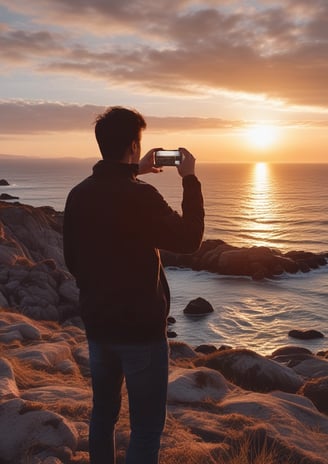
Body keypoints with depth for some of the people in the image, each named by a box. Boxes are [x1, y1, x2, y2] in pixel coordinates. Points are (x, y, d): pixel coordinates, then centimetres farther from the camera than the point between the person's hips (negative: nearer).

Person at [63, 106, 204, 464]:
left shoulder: (78, 194, -1)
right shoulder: (140, 196, -21)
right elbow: (188, 239, -12)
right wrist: (190, 180, -5)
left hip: (97, 324, 7)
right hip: (141, 328, -7)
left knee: (103, 413, 22)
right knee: (146, 426, 7)